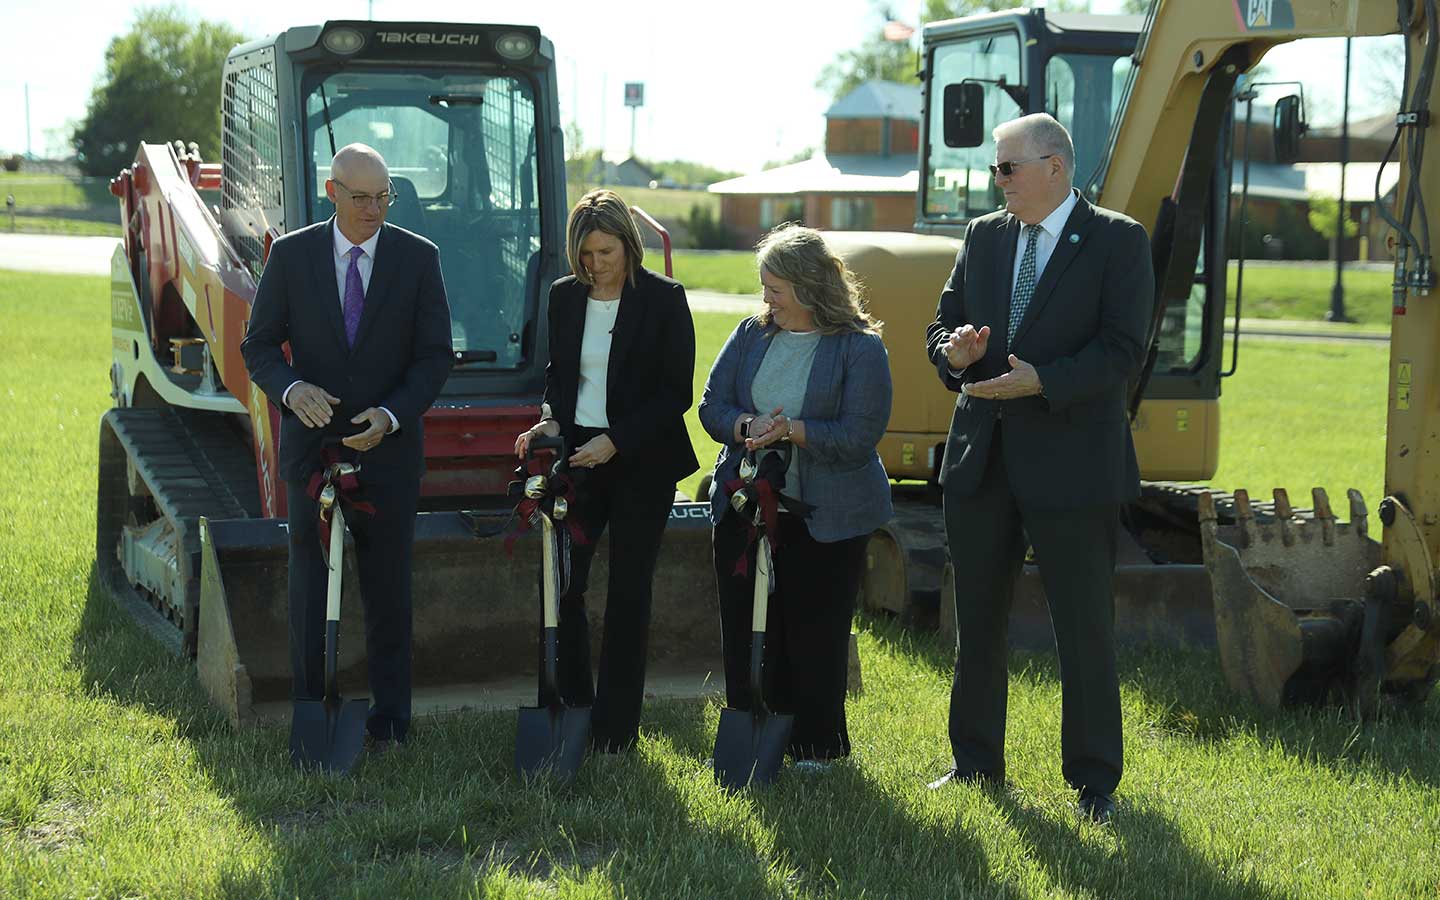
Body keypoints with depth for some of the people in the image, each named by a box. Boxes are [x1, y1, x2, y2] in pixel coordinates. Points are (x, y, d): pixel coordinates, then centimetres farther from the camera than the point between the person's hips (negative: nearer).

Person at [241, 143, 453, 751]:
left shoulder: (418, 258, -1)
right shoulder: (291, 255, 0)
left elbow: (435, 355, -1)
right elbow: (259, 346, 2)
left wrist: (391, 415, -16)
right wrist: (291, 388, -19)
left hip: (389, 446, 0)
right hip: (312, 445, 0)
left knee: (388, 586, 6)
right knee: (310, 584, 3)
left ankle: (390, 719, 14)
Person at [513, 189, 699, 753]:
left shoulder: (664, 299, -6)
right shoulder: (564, 296, 6)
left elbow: (677, 392, -8)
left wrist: (615, 441, -16)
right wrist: (550, 419, -4)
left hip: (641, 463, -3)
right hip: (576, 456, 4)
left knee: (628, 594, 3)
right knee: (560, 583, -1)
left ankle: (616, 727, 12)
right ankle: (570, 707, 14)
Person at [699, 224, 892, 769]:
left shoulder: (860, 348, -8)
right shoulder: (751, 335, 7)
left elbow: (859, 435, -14)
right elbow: (712, 407, 5)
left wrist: (790, 429, -21)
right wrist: (747, 427, -15)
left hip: (825, 518, -5)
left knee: (815, 632, 3)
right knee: (746, 628, 8)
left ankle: (814, 744, 17)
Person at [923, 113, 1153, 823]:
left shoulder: (1118, 242, -6)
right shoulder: (983, 236, 11)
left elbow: (1122, 352, -13)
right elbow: (942, 321, 14)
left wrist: (1042, 381, -24)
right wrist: (954, 349, -9)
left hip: (1071, 464, -5)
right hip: (981, 458, 6)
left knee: (1085, 629, 1)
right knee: (976, 620, 14)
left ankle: (1093, 781, 14)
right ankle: (976, 763, 28)